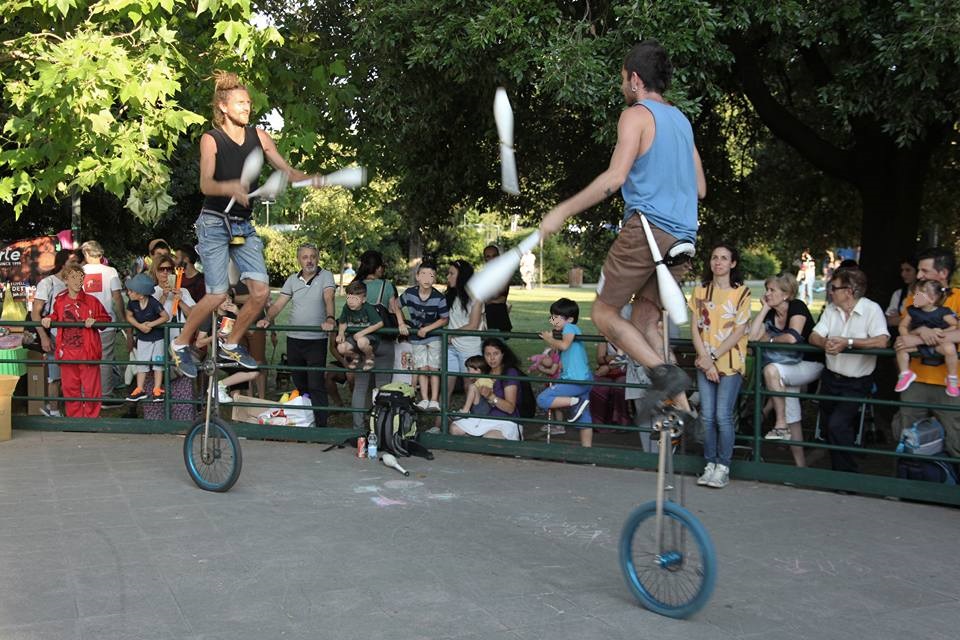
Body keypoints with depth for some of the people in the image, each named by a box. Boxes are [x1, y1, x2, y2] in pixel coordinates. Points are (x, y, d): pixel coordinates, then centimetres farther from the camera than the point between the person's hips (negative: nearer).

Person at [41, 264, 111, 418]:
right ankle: (74, 417, 22)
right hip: (67, 352, 3)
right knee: (69, 387, 10)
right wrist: (48, 319, 3)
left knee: (91, 387, 2)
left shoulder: (91, 301, -4)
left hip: (87, 352, -3)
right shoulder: (59, 301, 5)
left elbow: (106, 318, 2)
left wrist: (94, 321, -16)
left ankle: (92, 418, 15)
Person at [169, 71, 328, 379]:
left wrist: (309, 179, -14)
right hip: (215, 223, -5)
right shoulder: (211, 139, -6)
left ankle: (231, 345, 16)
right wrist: (230, 187, -39)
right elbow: (206, 184, -18)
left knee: (261, 290, -6)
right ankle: (180, 344, 12)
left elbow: (288, 171, 7)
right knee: (217, 294, -11)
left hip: (244, 225, 5)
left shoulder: (259, 135, 7)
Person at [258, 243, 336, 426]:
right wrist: (267, 319, -14)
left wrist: (330, 319, -37)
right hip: (294, 338, 5)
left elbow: (329, 298, -19)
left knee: (316, 385, -10)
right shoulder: (292, 279, 9)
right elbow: (279, 304, 5)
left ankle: (321, 425, -9)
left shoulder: (325, 276, -3)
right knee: (299, 384, 13)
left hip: (316, 339, -5)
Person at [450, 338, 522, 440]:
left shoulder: (510, 372, -10)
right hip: (485, 418, 7)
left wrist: (491, 396, -30)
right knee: (454, 428, -11)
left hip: (507, 422, -7)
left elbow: (510, 408, -18)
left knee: (488, 438, -36)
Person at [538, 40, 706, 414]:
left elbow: (615, 177, -15)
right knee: (644, 321, 12)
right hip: (683, 236, 8)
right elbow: (699, 188, 22)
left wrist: (563, 211, -12)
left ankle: (665, 372, -16)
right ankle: (682, 410, 0)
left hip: (646, 228, -8)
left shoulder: (637, 115, -3)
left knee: (604, 312, 3)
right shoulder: (681, 120, 21)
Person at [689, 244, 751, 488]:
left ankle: (723, 467, 6)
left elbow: (739, 332, -6)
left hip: (731, 363, -3)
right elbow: (695, 328, 5)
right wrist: (705, 359, -6)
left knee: (723, 416, -7)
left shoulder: (742, 292, -2)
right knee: (707, 416, 2)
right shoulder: (701, 290, 9)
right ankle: (710, 464, 14)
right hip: (705, 363, 3)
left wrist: (713, 356, -10)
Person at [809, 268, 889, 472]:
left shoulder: (872, 309, -13)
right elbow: (813, 336, -2)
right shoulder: (831, 309, 5)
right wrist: (825, 342, -26)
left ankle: (846, 473, -2)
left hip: (856, 384, -6)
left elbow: (881, 341, -27)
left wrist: (847, 343, -30)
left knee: (837, 425, -19)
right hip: (830, 378, 6)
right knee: (827, 425, 16)